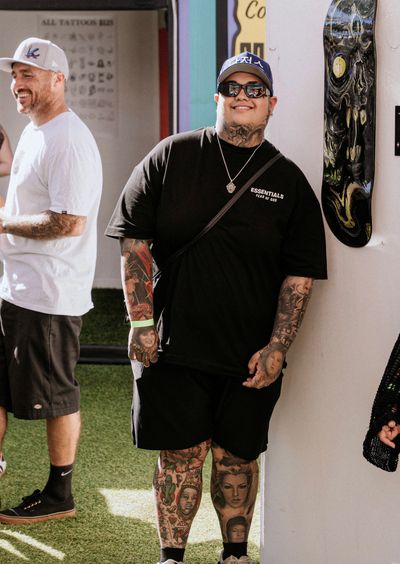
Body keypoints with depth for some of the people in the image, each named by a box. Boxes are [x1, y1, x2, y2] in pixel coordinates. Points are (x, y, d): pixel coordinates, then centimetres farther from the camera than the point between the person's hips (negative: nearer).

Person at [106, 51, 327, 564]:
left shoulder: (289, 182, 4)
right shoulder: (173, 156, 2)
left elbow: (300, 275, 2)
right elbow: (133, 238, 2)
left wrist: (276, 348, -6)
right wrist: (141, 322, -5)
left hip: (251, 356, 1)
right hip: (174, 346, -1)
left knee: (237, 456, 9)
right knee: (180, 454, 3)